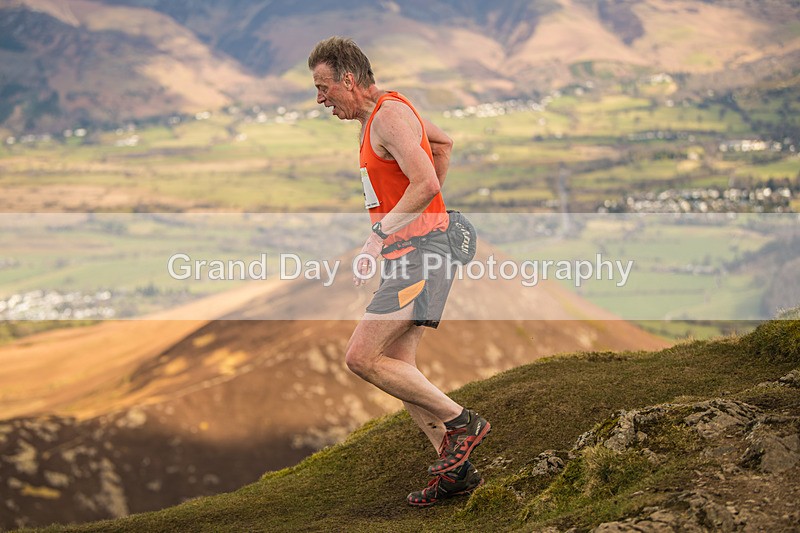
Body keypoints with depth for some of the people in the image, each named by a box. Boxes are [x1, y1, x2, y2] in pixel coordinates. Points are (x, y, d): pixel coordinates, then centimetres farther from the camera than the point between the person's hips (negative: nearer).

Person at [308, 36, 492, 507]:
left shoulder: (389, 115, -14)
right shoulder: (389, 108, 17)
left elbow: (425, 184, -26)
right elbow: (443, 142, 34)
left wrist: (378, 238, -21)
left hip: (421, 253, -10)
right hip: (411, 256, 10)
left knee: (361, 358, -14)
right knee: (396, 368, 9)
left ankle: (462, 422, -6)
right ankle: (456, 468, 12)